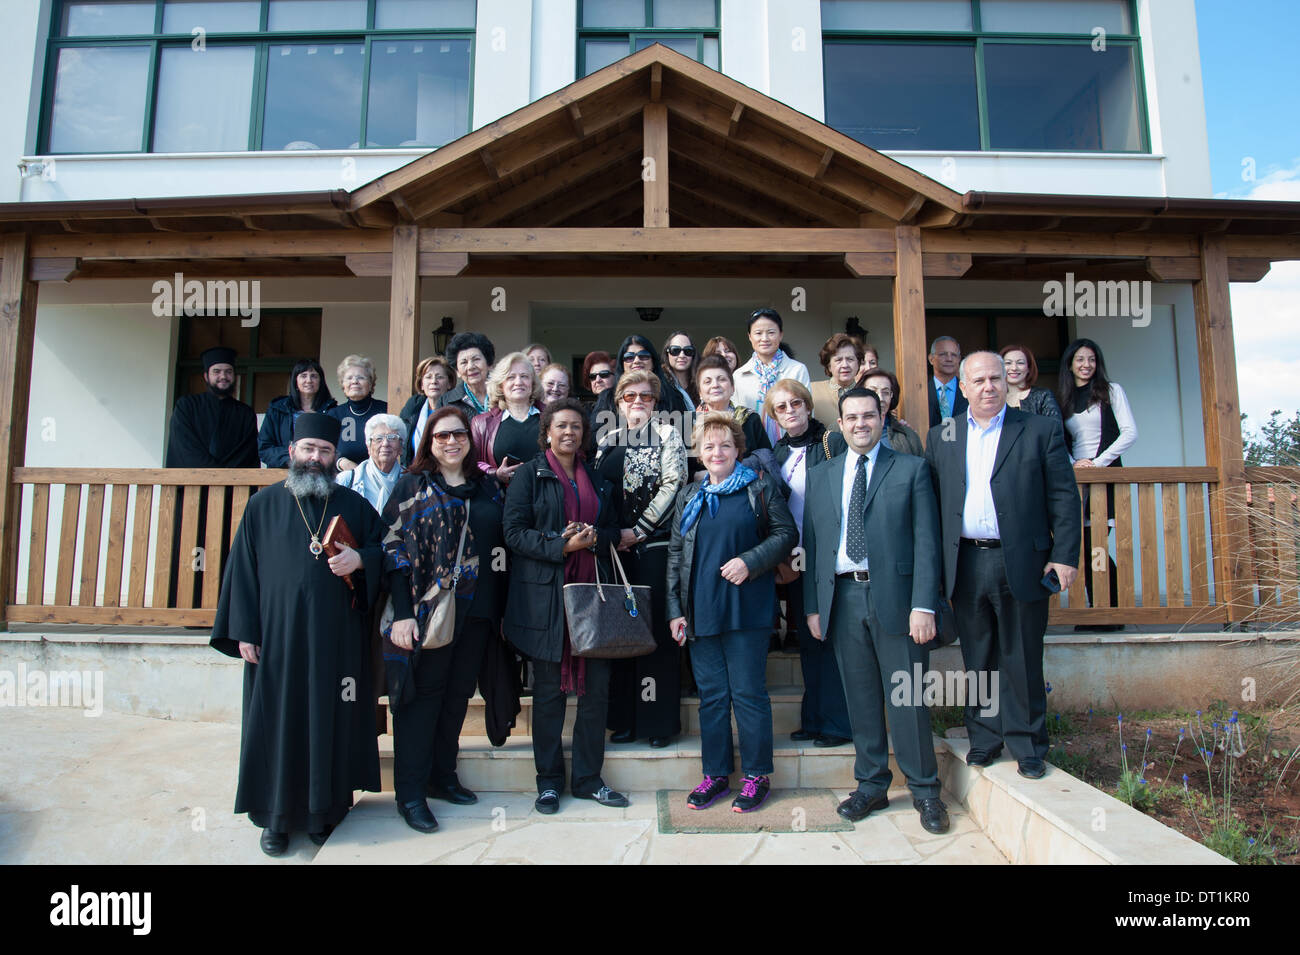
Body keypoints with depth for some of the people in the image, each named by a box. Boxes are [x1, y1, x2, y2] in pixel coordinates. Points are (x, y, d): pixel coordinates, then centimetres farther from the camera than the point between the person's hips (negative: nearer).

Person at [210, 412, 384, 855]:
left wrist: (360, 559, -13)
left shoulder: (354, 505, 8)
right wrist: (244, 631, -2)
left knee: (330, 722, 5)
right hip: (278, 636, 0)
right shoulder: (263, 505, 6)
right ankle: (277, 815, 19)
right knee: (277, 721, 5)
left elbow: (384, 548, 10)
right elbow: (242, 568, 4)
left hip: (337, 637, 1)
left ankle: (324, 809, 20)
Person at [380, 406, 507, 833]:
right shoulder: (413, 487, 0)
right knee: (424, 694, 1)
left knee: (458, 693, 12)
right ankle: (410, 793, 11)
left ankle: (442, 776, 27)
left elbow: (502, 547, 13)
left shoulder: (487, 488, 11)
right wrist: (402, 614, -15)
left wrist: (500, 609, 8)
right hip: (427, 608, -4)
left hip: (477, 612, 4)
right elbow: (394, 550, -6)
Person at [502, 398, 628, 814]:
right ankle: (549, 780, 19)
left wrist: (593, 538, -7)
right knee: (548, 691, 4)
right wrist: (562, 546, -18)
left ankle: (588, 778, 19)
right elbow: (514, 531, -6)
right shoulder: (530, 473, 2)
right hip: (546, 595, -4)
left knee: (597, 687, 4)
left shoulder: (596, 478, 15)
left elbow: (613, 531, 16)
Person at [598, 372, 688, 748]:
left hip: (655, 543, -4)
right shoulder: (607, 442, 15)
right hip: (616, 547, 4)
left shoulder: (667, 435, 4)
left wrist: (637, 531, -10)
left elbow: (673, 485, -7)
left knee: (657, 628, -3)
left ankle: (660, 720, 6)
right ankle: (624, 719, 15)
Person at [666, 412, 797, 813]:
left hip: (747, 609, -3)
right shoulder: (688, 496, 13)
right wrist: (675, 609, 6)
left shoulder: (760, 487, 3)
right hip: (701, 610, 4)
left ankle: (757, 776, 16)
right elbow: (675, 554, 12)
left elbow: (786, 533, 0)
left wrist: (750, 561, -14)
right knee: (711, 696, 10)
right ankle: (716, 774, 22)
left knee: (749, 693, 2)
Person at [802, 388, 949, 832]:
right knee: (860, 699, 10)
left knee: (906, 698, 1)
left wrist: (924, 605, -11)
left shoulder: (911, 470, 4)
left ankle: (925, 790, 18)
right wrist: (813, 606, 7)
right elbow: (812, 545, 13)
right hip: (842, 599, 3)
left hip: (893, 596, -3)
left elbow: (926, 541, -2)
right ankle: (871, 785, 24)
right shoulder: (820, 478, 14)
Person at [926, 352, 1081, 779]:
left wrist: (1065, 555, -6)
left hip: (1021, 563, -2)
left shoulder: (1040, 430, 3)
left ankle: (1027, 745, 23)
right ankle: (984, 738, 26)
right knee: (977, 660, 12)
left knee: (1022, 660, 7)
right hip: (966, 565, 2)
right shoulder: (941, 437, 9)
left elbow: (1063, 497, 1)